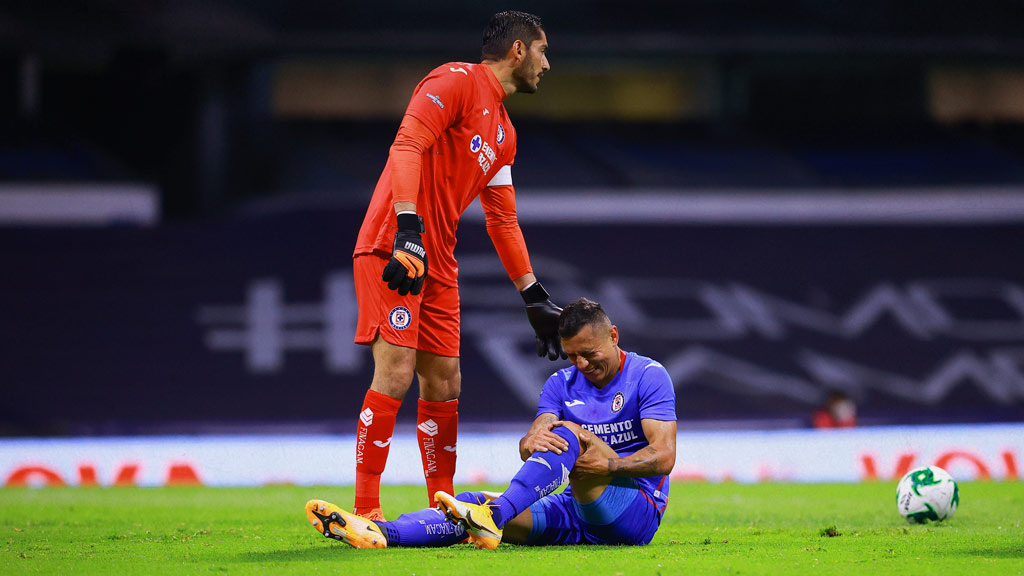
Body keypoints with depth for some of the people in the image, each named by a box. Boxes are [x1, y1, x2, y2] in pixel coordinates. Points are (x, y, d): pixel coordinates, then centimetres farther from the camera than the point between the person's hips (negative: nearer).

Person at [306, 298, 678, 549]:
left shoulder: (648, 376, -3)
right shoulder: (562, 384, 13)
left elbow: (664, 456, -13)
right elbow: (532, 441, -2)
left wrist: (608, 466, -28)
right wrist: (531, 442, -27)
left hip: (636, 513, -5)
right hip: (575, 512, 5)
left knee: (570, 436, -30)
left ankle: (494, 516, -49)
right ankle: (382, 534, -39)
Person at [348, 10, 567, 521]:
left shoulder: (503, 132, 22)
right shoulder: (457, 82, -5)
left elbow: (503, 220, 27)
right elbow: (407, 146, -17)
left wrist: (534, 296, 25)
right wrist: (407, 227, -28)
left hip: (437, 264, 9)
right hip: (393, 249, -9)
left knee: (444, 384, 8)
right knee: (396, 373, -15)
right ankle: (365, 512, -15)